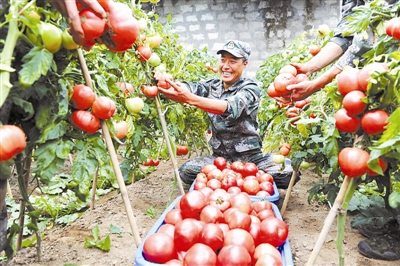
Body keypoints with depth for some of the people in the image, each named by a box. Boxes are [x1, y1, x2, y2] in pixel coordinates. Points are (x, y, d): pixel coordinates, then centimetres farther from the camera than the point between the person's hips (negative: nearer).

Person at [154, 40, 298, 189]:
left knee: (288, 174, -25)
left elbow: (230, 108, -31)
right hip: (220, 157, 3)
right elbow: (190, 87, -15)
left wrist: (190, 99, -45)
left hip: (250, 157, -3)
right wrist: (167, 81, -38)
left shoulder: (250, 88, -9)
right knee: (186, 171, -20)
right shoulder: (213, 86, 5)